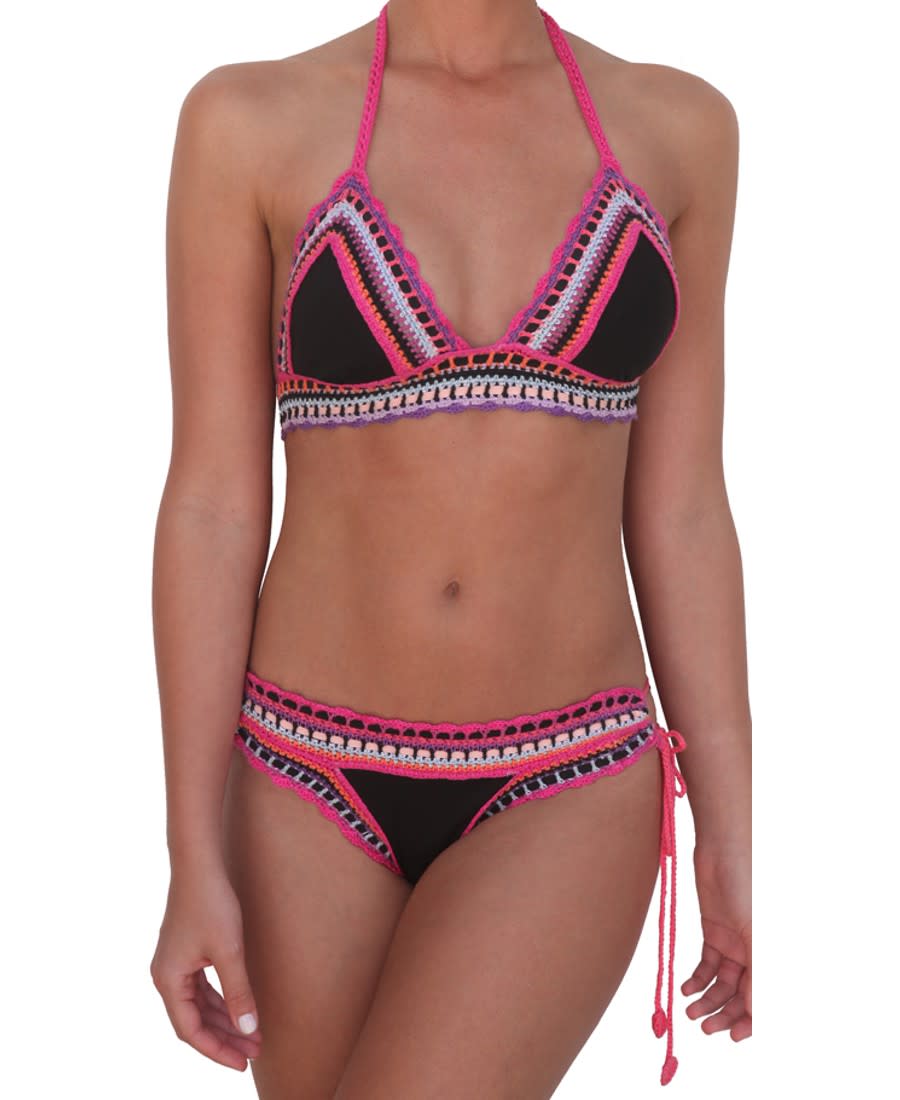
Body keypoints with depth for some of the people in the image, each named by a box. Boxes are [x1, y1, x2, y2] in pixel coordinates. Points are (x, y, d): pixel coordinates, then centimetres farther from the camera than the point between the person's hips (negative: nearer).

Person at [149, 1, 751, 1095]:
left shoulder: (677, 127, 0)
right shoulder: (250, 123, -5)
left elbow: (679, 513, 2)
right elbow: (211, 505, -6)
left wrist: (731, 838, 3)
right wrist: (193, 861, -7)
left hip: (566, 794, 0)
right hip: (315, 783, 0)